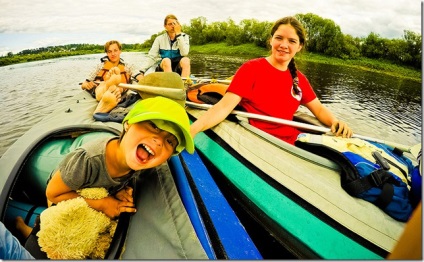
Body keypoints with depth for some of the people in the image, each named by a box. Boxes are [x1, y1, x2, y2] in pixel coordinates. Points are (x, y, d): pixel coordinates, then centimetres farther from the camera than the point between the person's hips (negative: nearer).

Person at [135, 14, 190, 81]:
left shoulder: (184, 37, 3)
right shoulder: (160, 39, 2)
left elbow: (184, 53, -15)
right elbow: (151, 57, -7)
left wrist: (178, 34, -15)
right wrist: (140, 72, -22)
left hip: (179, 68, 0)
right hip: (164, 67, 0)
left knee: (185, 60, -30)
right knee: (166, 60, -32)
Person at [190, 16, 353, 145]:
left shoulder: (299, 79, 12)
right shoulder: (251, 68, -6)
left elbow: (318, 109, 16)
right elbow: (224, 106, -16)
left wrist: (335, 122, -7)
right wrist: (191, 130, -31)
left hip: (290, 146, 7)